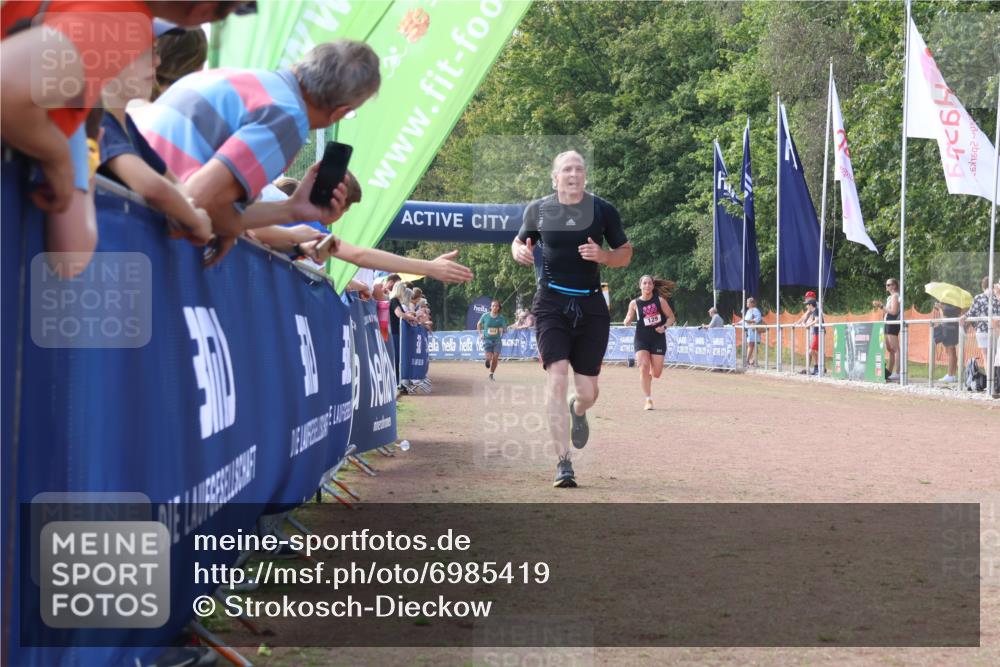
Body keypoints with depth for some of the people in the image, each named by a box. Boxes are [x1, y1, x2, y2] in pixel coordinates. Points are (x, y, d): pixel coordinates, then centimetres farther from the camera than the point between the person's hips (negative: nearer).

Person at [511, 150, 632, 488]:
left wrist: (602, 255, -13)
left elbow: (625, 253, 8)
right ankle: (563, 462, -12)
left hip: (591, 307, 1)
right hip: (551, 304, -1)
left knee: (588, 391, 3)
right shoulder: (538, 209, 3)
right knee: (556, 377, -17)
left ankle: (578, 411, 44)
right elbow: (519, 241, 18)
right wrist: (520, 252, -6)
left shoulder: (603, 210, 2)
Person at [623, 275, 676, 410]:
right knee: (643, 368, -16)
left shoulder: (660, 300, -2)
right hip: (641, 340, 0)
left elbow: (671, 317, 5)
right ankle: (648, 400, -7)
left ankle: (648, 377, 38)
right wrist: (628, 319, -17)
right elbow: (627, 323, 7)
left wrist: (664, 326, -14)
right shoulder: (634, 303, 0)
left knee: (656, 373, 0)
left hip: (658, 339, 0)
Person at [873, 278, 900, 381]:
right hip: (888, 324, 11)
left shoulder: (895, 296, -9)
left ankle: (897, 373, -16)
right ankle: (888, 372, 17)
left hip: (892, 324, -11)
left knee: (895, 349, -13)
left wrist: (881, 306, -17)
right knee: (890, 349, 13)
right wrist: (880, 305, 15)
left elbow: (893, 311, -20)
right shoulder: (891, 297, 21)